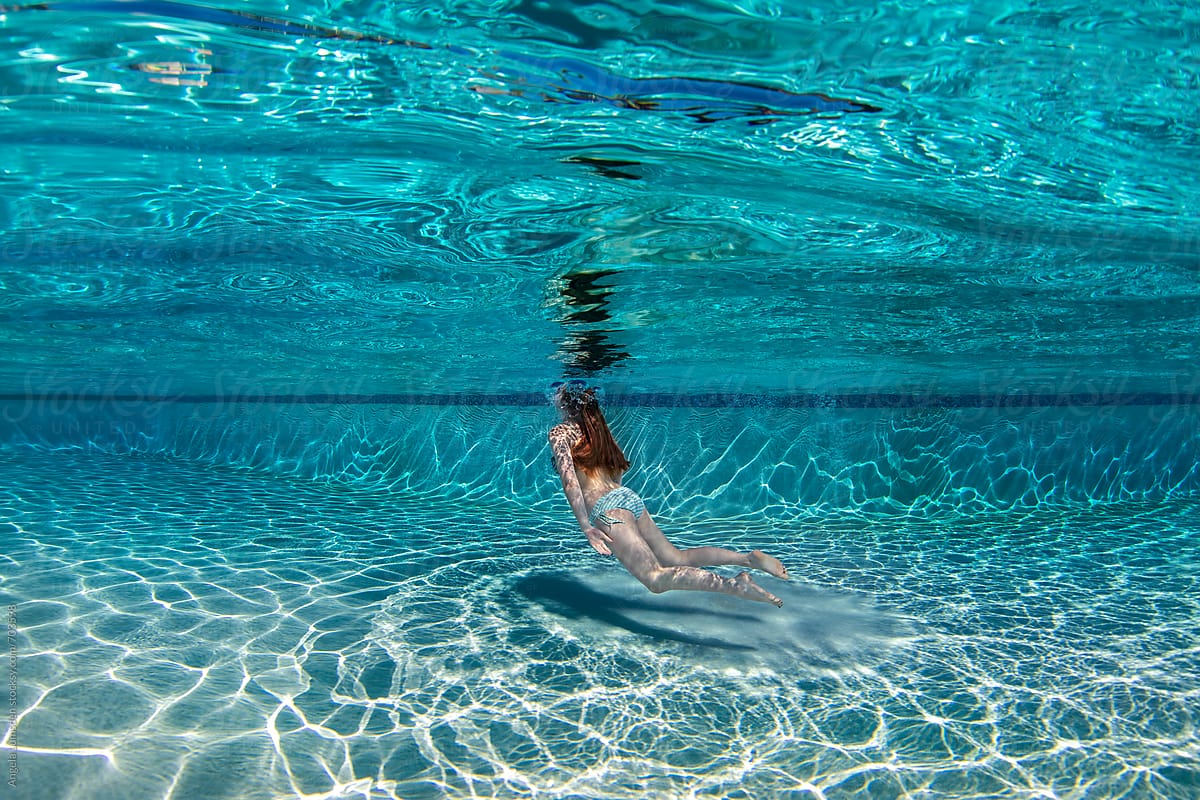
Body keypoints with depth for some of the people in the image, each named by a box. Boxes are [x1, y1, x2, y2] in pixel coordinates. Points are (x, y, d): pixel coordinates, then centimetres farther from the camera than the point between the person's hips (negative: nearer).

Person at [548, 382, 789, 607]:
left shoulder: (560, 432, -2)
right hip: (629, 497, 8)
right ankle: (749, 557, 4)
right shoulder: (595, 426, 19)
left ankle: (735, 585, -24)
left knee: (656, 579, -12)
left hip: (607, 507, -8)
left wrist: (587, 528, -18)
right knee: (676, 558, 14)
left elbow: (569, 481, -14)